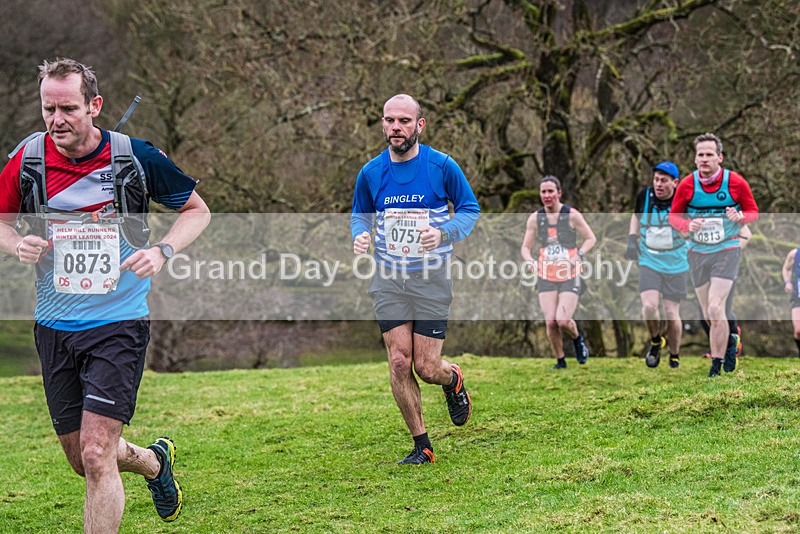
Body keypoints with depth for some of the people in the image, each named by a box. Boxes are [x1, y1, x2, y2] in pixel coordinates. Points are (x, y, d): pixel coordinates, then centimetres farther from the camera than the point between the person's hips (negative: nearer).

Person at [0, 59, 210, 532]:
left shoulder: (136, 156, -8)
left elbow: (197, 210, 5)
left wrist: (161, 252, -13)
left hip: (119, 321, -4)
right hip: (54, 327, 4)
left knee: (96, 454, -15)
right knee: (81, 458, 12)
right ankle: (155, 460, 44)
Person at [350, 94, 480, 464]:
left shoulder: (442, 166, -7)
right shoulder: (371, 173, 1)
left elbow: (470, 209, 2)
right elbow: (361, 213, 18)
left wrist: (443, 233, -17)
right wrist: (360, 234, -5)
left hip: (431, 278, -2)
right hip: (388, 278, 3)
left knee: (426, 368, -4)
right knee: (399, 363, -4)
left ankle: (453, 380, 35)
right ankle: (421, 446, 10)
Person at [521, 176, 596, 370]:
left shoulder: (572, 215, -6)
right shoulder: (535, 218, 2)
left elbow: (591, 238, 3)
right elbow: (526, 246, 11)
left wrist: (579, 255, -14)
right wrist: (529, 260, -11)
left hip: (570, 276, -3)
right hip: (546, 277, 3)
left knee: (563, 321, -15)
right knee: (550, 322, -8)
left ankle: (577, 339, 20)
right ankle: (560, 361, 12)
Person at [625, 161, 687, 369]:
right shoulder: (644, 196, -6)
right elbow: (636, 215, 15)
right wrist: (632, 240, 4)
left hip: (676, 266, -1)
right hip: (649, 263, 1)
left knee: (672, 313, 0)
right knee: (649, 306, -18)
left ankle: (674, 355, 23)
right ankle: (656, 342, 11)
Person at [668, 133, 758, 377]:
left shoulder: (736, 182, -8)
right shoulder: (687, 185, -5)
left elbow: (753, 212, 4)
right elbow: (674, 215, 6)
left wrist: (740, 217, -19)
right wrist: (688, 225, -15)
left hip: (727, 250, -3)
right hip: (698, 253, 3)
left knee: (715, 309, -16)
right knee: (708, 315, 8)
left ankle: (717, 365, -5)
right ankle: (730, 339, 39)